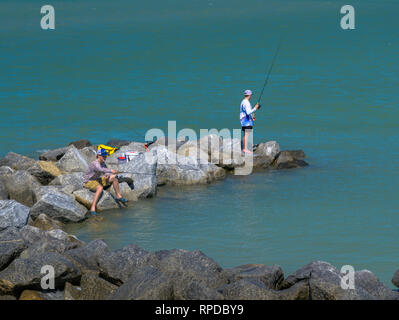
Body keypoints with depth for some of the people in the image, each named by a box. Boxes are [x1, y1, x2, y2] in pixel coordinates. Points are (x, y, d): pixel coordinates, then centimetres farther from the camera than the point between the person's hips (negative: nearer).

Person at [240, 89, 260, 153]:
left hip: (243, 121, 10)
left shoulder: (243, 102, 16)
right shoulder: (246, 102, -16)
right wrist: (255, 108, -14)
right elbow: (248, 112, -26)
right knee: (247, 134, -11)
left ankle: (244, 148, 14)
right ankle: (246, 149, -13)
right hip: (247, 121, -10)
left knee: (245, 135, 12)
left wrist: (251, 117, 26)